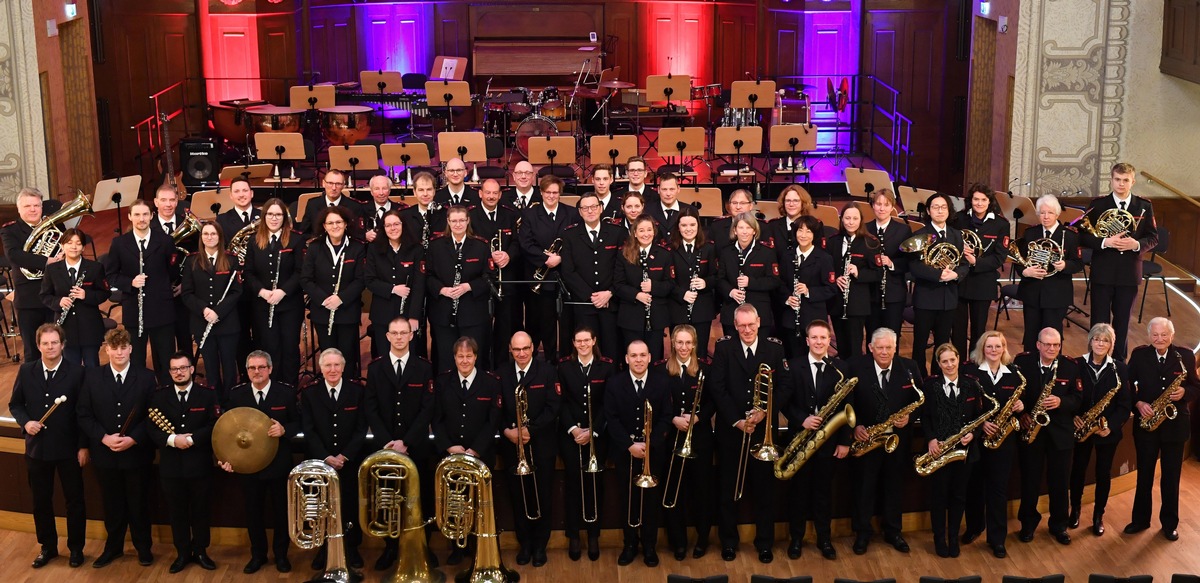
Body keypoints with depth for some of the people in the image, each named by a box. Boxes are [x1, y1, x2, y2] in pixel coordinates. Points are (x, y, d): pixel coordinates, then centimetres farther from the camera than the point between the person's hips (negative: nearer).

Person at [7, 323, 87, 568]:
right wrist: (25, 422, -12)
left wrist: (84, 446, -9)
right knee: (41, 501, 14)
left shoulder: (76, 372, -9)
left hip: (68, 449, -3)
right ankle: (48, 547, 30)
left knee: (75, 500, 8)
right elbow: (15, 404, 9)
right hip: (37, 447, 3)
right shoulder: (26, 371, 0)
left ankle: (76, 548, 24)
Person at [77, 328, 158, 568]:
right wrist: (104, 438, -15)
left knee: (138, 503, 11)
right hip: (104, 454, 1)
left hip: (136, 453, -1)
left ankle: (143, 547, 27)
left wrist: (133, 439, -17)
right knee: (112, 504, 14)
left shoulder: (146, 377, -5)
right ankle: (113, 547, 30)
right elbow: (83, 415, -2)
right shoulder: (92, 377, -1)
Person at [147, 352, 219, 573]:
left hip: (199, 465, -1)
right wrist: (172, 439, -20)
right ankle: (182, 553, 22)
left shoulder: (208, 394, -1)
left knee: (200, 511, 10)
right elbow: (151, 429, -4)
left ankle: (200, 551, 24)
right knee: (177, 512, 10)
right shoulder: (159, 396, 4)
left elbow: (215, 426, -10)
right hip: (171, 466, 1)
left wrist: (190, 439, -19)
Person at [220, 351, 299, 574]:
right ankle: (258, 554, 29)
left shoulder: (287, 392, -7)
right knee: (253, 512, 12)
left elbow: (298, 423, -2)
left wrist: (284, 430, -23)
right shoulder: (236, 394, -2)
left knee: (281, 511, 11)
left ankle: (281, 554, 29)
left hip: (279, 464, -1)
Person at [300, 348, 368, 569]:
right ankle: (323, 549, 20)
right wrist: (326, 457, -15)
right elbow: (308, 430, -5)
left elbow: (361, 429, -4)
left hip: (350, 461, 0)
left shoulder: (358, 391, -1)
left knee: (352, 506, 8)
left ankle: (352, 548, 20)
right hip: (320, 462, 0)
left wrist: (344, 456, -13)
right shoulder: (309, 393, -1)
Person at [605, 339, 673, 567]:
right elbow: (612, 419, -6)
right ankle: (630, 544, 20)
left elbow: (666, 418, -4)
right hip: (624, 453, 0)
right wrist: (630, 445, -16)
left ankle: (649, 546, 19)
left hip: (653, 452, 0)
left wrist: (648, 444, -16)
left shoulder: (661, 382, -2)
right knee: (628, 500, 8)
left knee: (650, 500, 7)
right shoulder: (614, 383, -3)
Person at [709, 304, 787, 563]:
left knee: (764, 488, 7)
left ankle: (764, 542, 19)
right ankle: (728, 541, 21)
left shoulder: (775, 348, 0)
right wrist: (737, 421, -13)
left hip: (763, 428, 0)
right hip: (730, 428, 0)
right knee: (727, 488, 8)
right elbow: (717, 387, -7)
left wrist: (765, 411, -17)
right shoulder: (724, 347, -3)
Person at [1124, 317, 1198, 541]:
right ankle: (1140, 519, 24)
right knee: (1144, 474, 11)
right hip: (1146, 423, 1)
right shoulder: (1139, 355, -2)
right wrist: (1138, 403, -15)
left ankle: (1169, 523, 20)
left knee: (1171, 477, 8)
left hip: (1174, 424, -1)